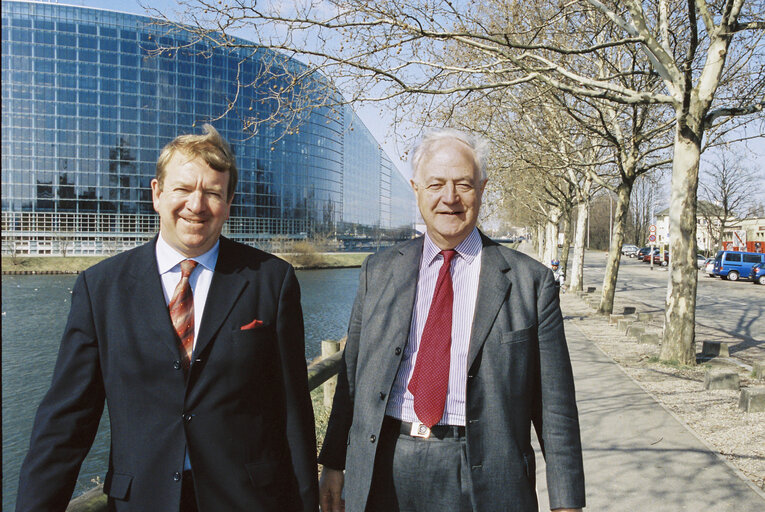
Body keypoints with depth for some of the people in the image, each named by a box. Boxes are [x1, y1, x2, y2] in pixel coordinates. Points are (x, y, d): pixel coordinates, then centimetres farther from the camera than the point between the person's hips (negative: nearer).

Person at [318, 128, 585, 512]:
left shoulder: (531, 281, -4)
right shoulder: (378, 272, 4)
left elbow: (554, 405, -3)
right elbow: (352, 376, 8)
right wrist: (333, 464, 8)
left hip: (483, 480, -2)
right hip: (381, 472, 3)